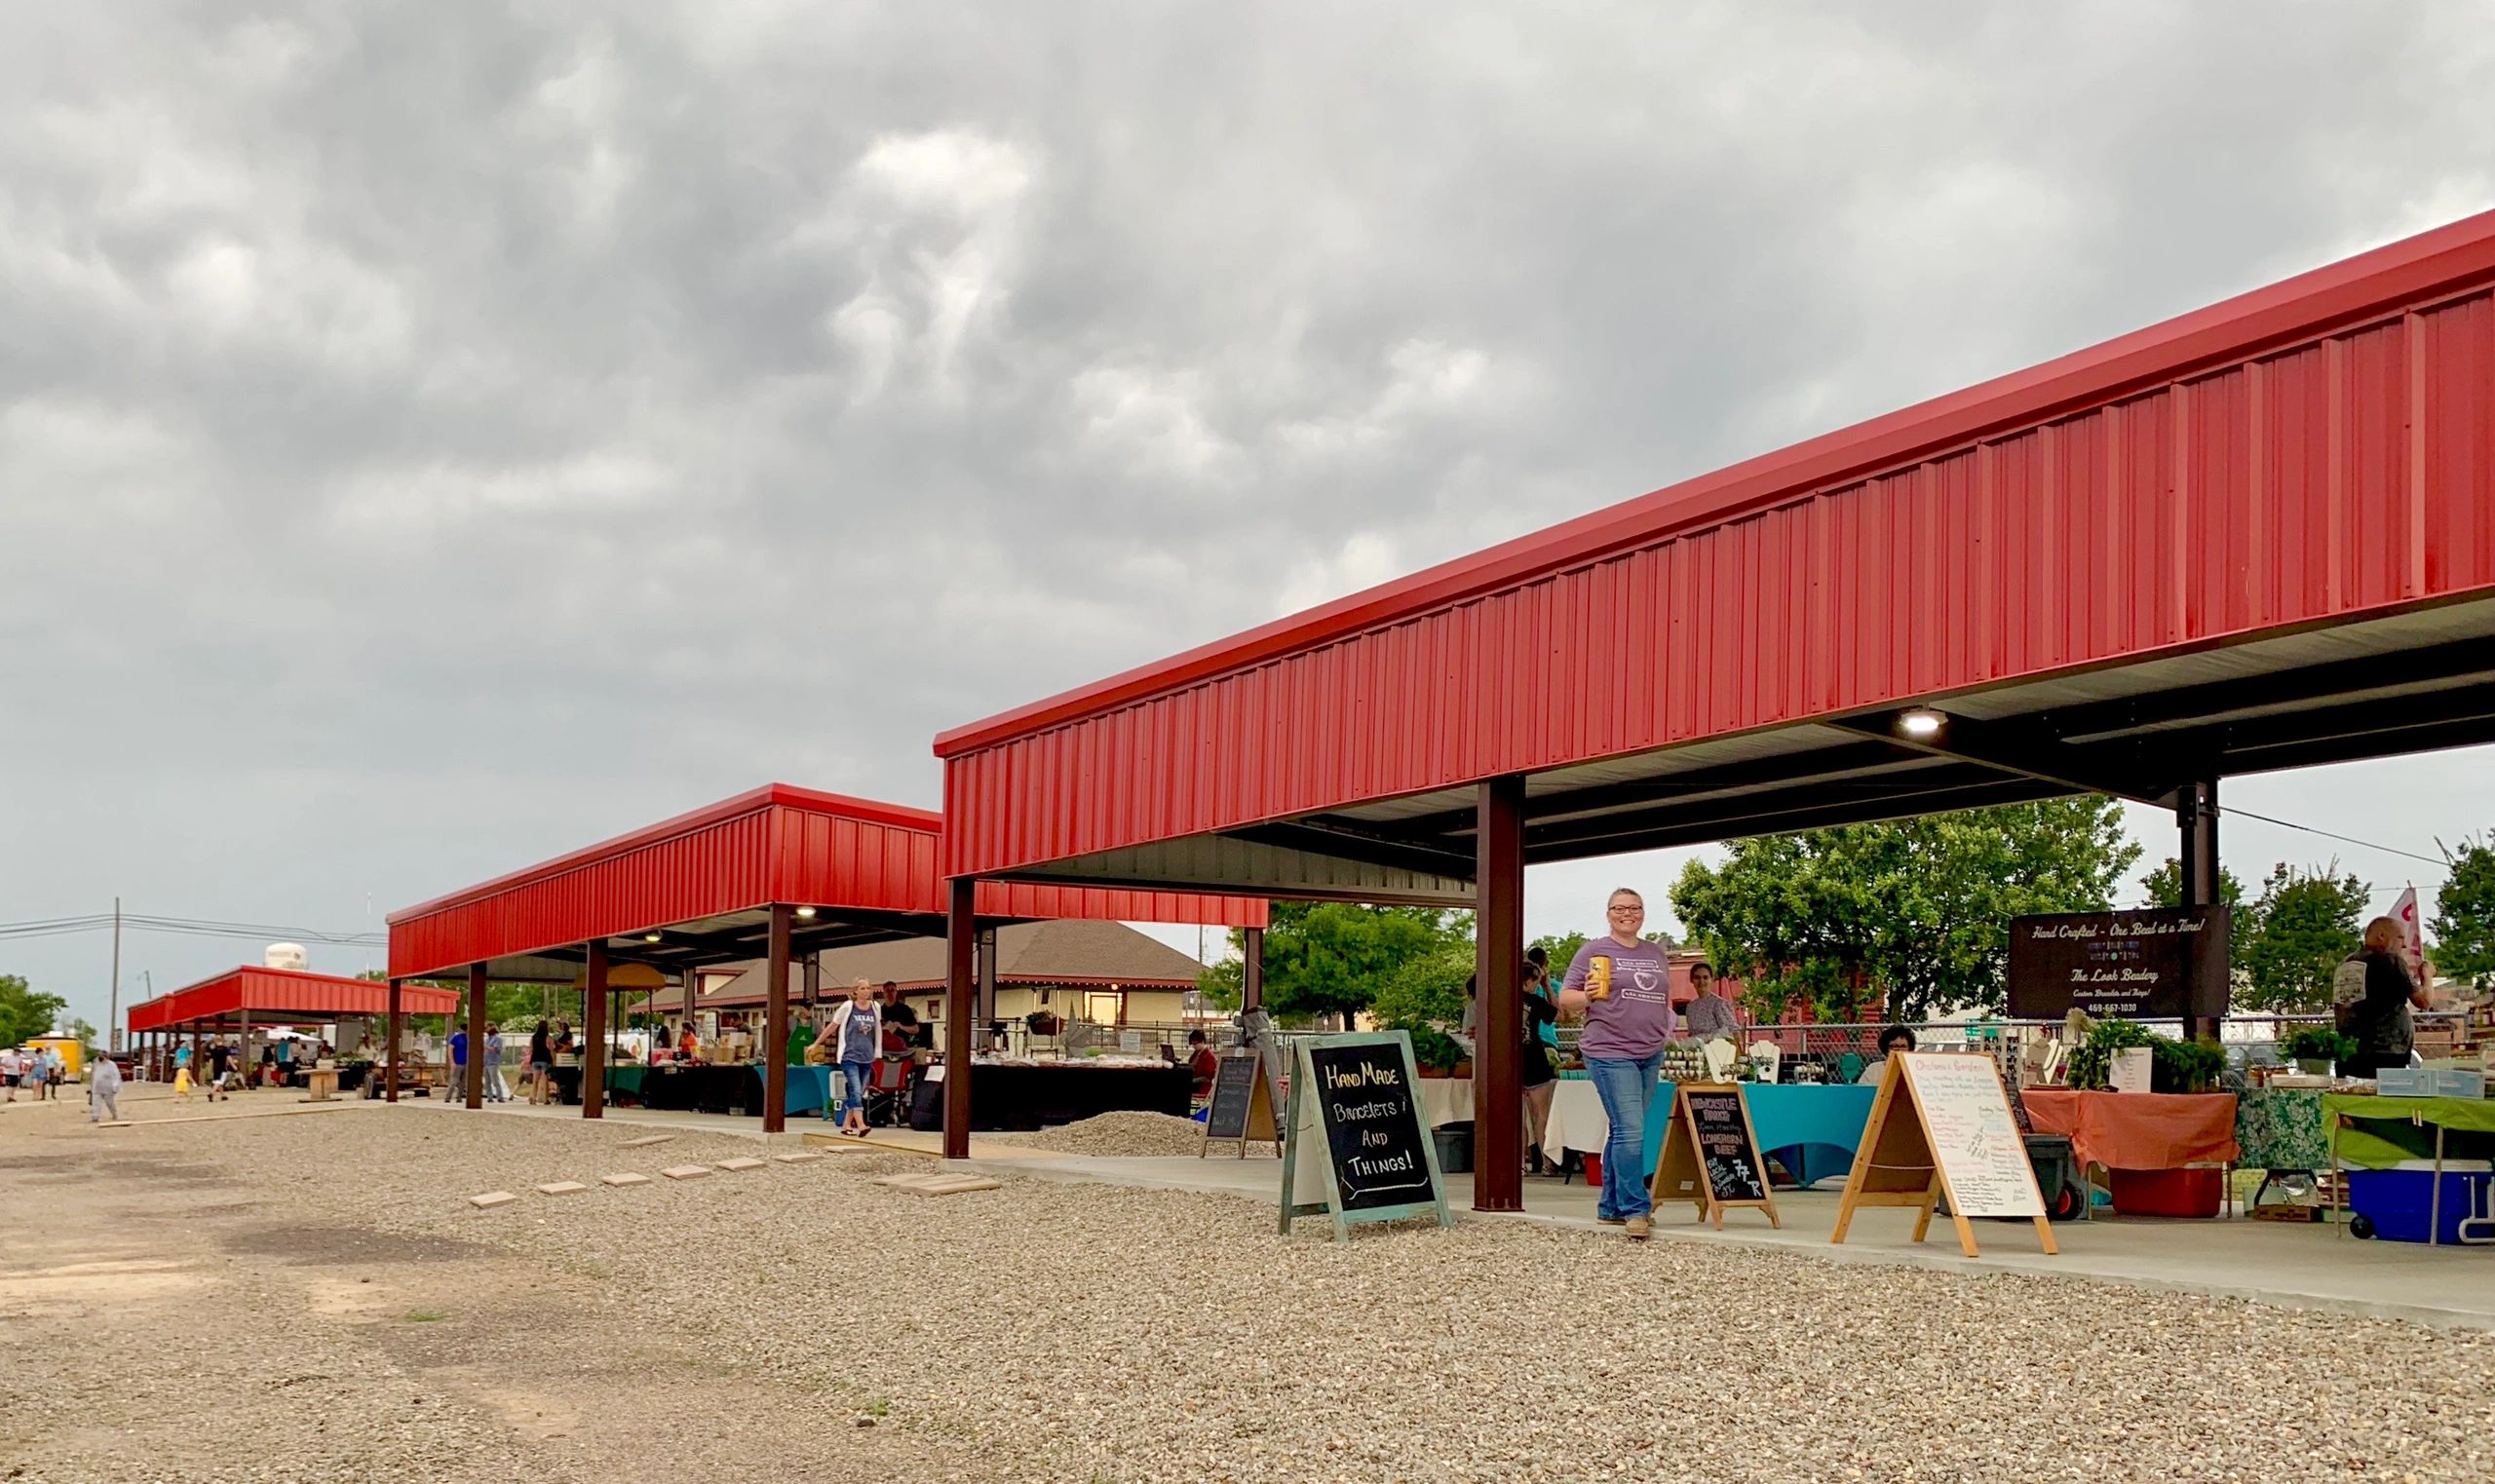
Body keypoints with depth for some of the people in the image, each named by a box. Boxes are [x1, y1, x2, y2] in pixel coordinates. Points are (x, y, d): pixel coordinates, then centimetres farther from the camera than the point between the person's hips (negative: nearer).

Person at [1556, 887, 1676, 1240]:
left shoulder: (1655, 953, 17)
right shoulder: (1593, 951, 1)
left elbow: (1666, 1000, 27)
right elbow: (1565, 1000, 0)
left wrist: (1668, 1034, 15)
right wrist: (1588, 996, -20)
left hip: (1651, 1055, 6)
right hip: (1610, 1053, -6)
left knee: (1624, 1131, 11)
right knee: (1630, 1130, -13)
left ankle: (1610, 1207, 18)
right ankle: (1636, 1210, -10)